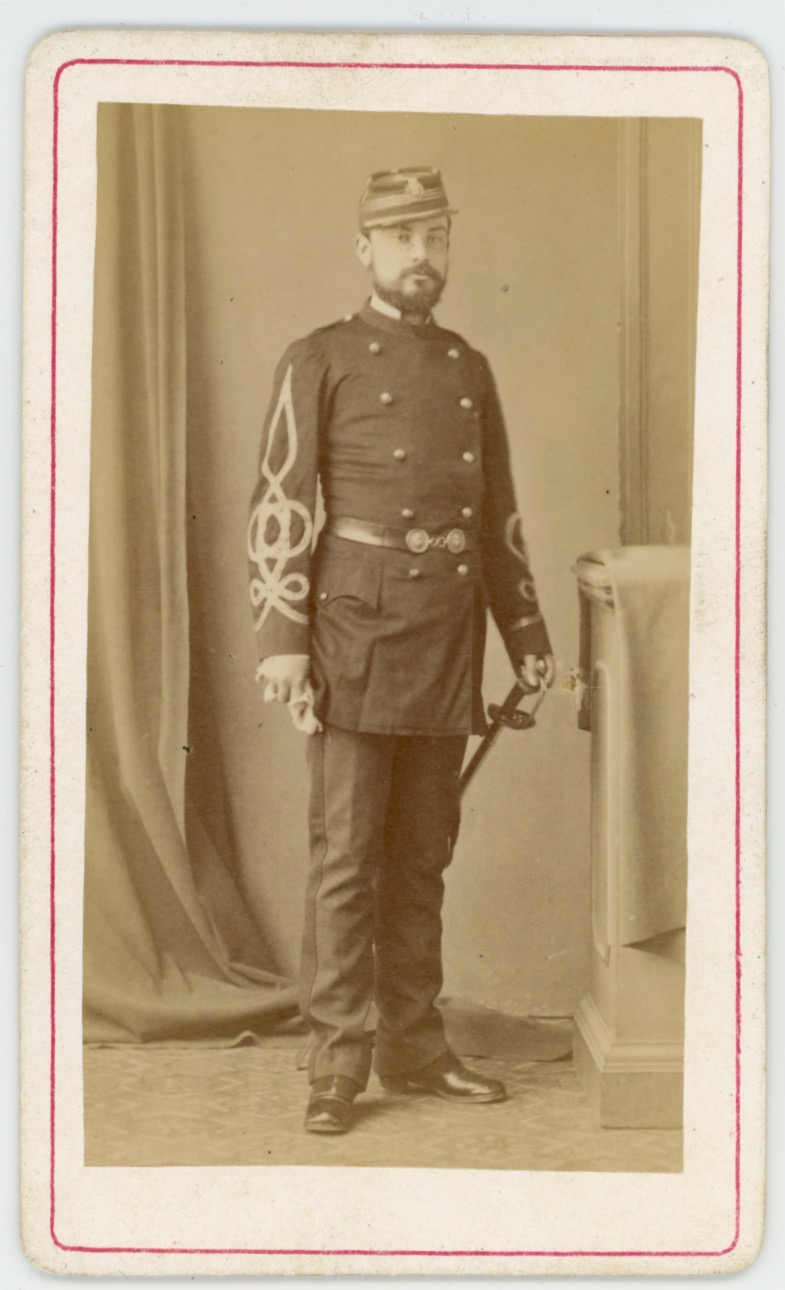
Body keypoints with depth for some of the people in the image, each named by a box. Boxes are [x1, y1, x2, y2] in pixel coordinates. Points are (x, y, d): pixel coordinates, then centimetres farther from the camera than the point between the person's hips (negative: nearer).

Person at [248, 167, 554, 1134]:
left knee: (423, 852, 10)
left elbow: (498, 516, 18)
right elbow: (279, 505, -7)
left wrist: (528, 637, 13)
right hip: (357, 620, -5)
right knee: (347, 852, -5)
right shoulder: (319, 361, 0)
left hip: (448, 632, 5)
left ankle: (414, 1047, 19)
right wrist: (281, 637, -15)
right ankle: (337, 1066, 1)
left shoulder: (470, 371, 15)